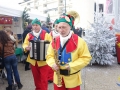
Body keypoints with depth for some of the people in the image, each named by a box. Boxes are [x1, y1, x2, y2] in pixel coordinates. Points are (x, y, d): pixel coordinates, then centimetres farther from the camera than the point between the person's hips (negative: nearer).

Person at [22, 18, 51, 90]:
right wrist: (26, 47, -15)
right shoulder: (29, 35, 6)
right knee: (36, 77, 19)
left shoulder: (46, 34, -6)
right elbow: (25, 44, 8)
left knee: (44, 78, 2)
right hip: (33, 60, 4)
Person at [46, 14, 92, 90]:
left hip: (73, 79, -3)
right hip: (58, 78, 4)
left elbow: (86, 58, -10)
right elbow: (49, 56, 7)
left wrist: (71, 66, -20)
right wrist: (53, 64, -14)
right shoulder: (54, 41, 2)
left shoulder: (79, 41, -11)